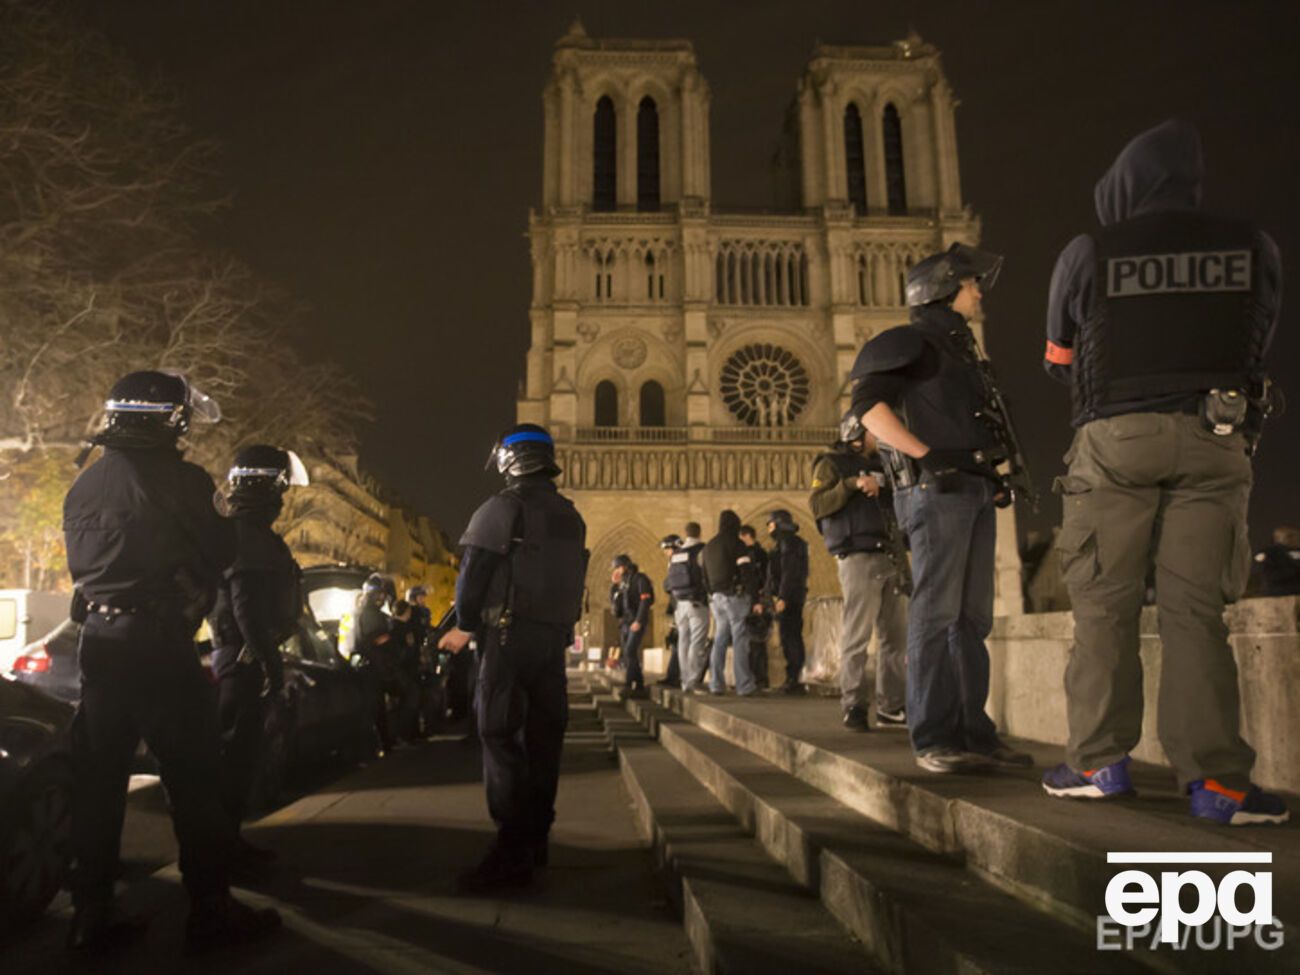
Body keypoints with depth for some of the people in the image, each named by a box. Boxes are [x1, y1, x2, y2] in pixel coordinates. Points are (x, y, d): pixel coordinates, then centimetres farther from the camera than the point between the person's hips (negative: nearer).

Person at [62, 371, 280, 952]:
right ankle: (210, 910, 7)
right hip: (158, 642, -7)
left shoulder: (84, 485, 10)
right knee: (192, 778, 1)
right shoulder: (178, 478, -11)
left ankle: (92, 913, 20)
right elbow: (218, 553, -5)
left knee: (97, 780, 12)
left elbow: (78, 560, 18)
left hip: (98, 642, 7)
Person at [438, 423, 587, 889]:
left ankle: (512, 853, -6)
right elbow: (571, 579, 13)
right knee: (543, 735, 12)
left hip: (510, 635, -7)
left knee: (500, 736, -4)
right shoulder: (570, 515, 13)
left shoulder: (502, 508, -7)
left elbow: (473, 575, -9)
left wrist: (465, 627, 3)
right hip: (556, 636, 7)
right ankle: (536, 839, 21)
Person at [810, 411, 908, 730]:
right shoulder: (832, 463, 6)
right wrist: (852, 484, -17)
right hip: (858, 558, -7)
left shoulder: (881, 465, 25)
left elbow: (897, 505, 33)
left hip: (891, 557, 7)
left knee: (897, 635, 5)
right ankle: (854, 708, -4)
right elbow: (817, 504, -7)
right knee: (856, 636, -9)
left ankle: (892, 706, 11)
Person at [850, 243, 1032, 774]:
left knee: (973, 618, 7)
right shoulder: (912, 341, 1)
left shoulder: (961, 352, 27)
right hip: (936, 490, -9)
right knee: (936, 615, -10)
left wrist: (995, 477, 14)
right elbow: (867, 403, -13)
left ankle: (974, 733, 13)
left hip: (974, 492, 9)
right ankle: (933, 740, -7)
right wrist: (926, 456, -19)